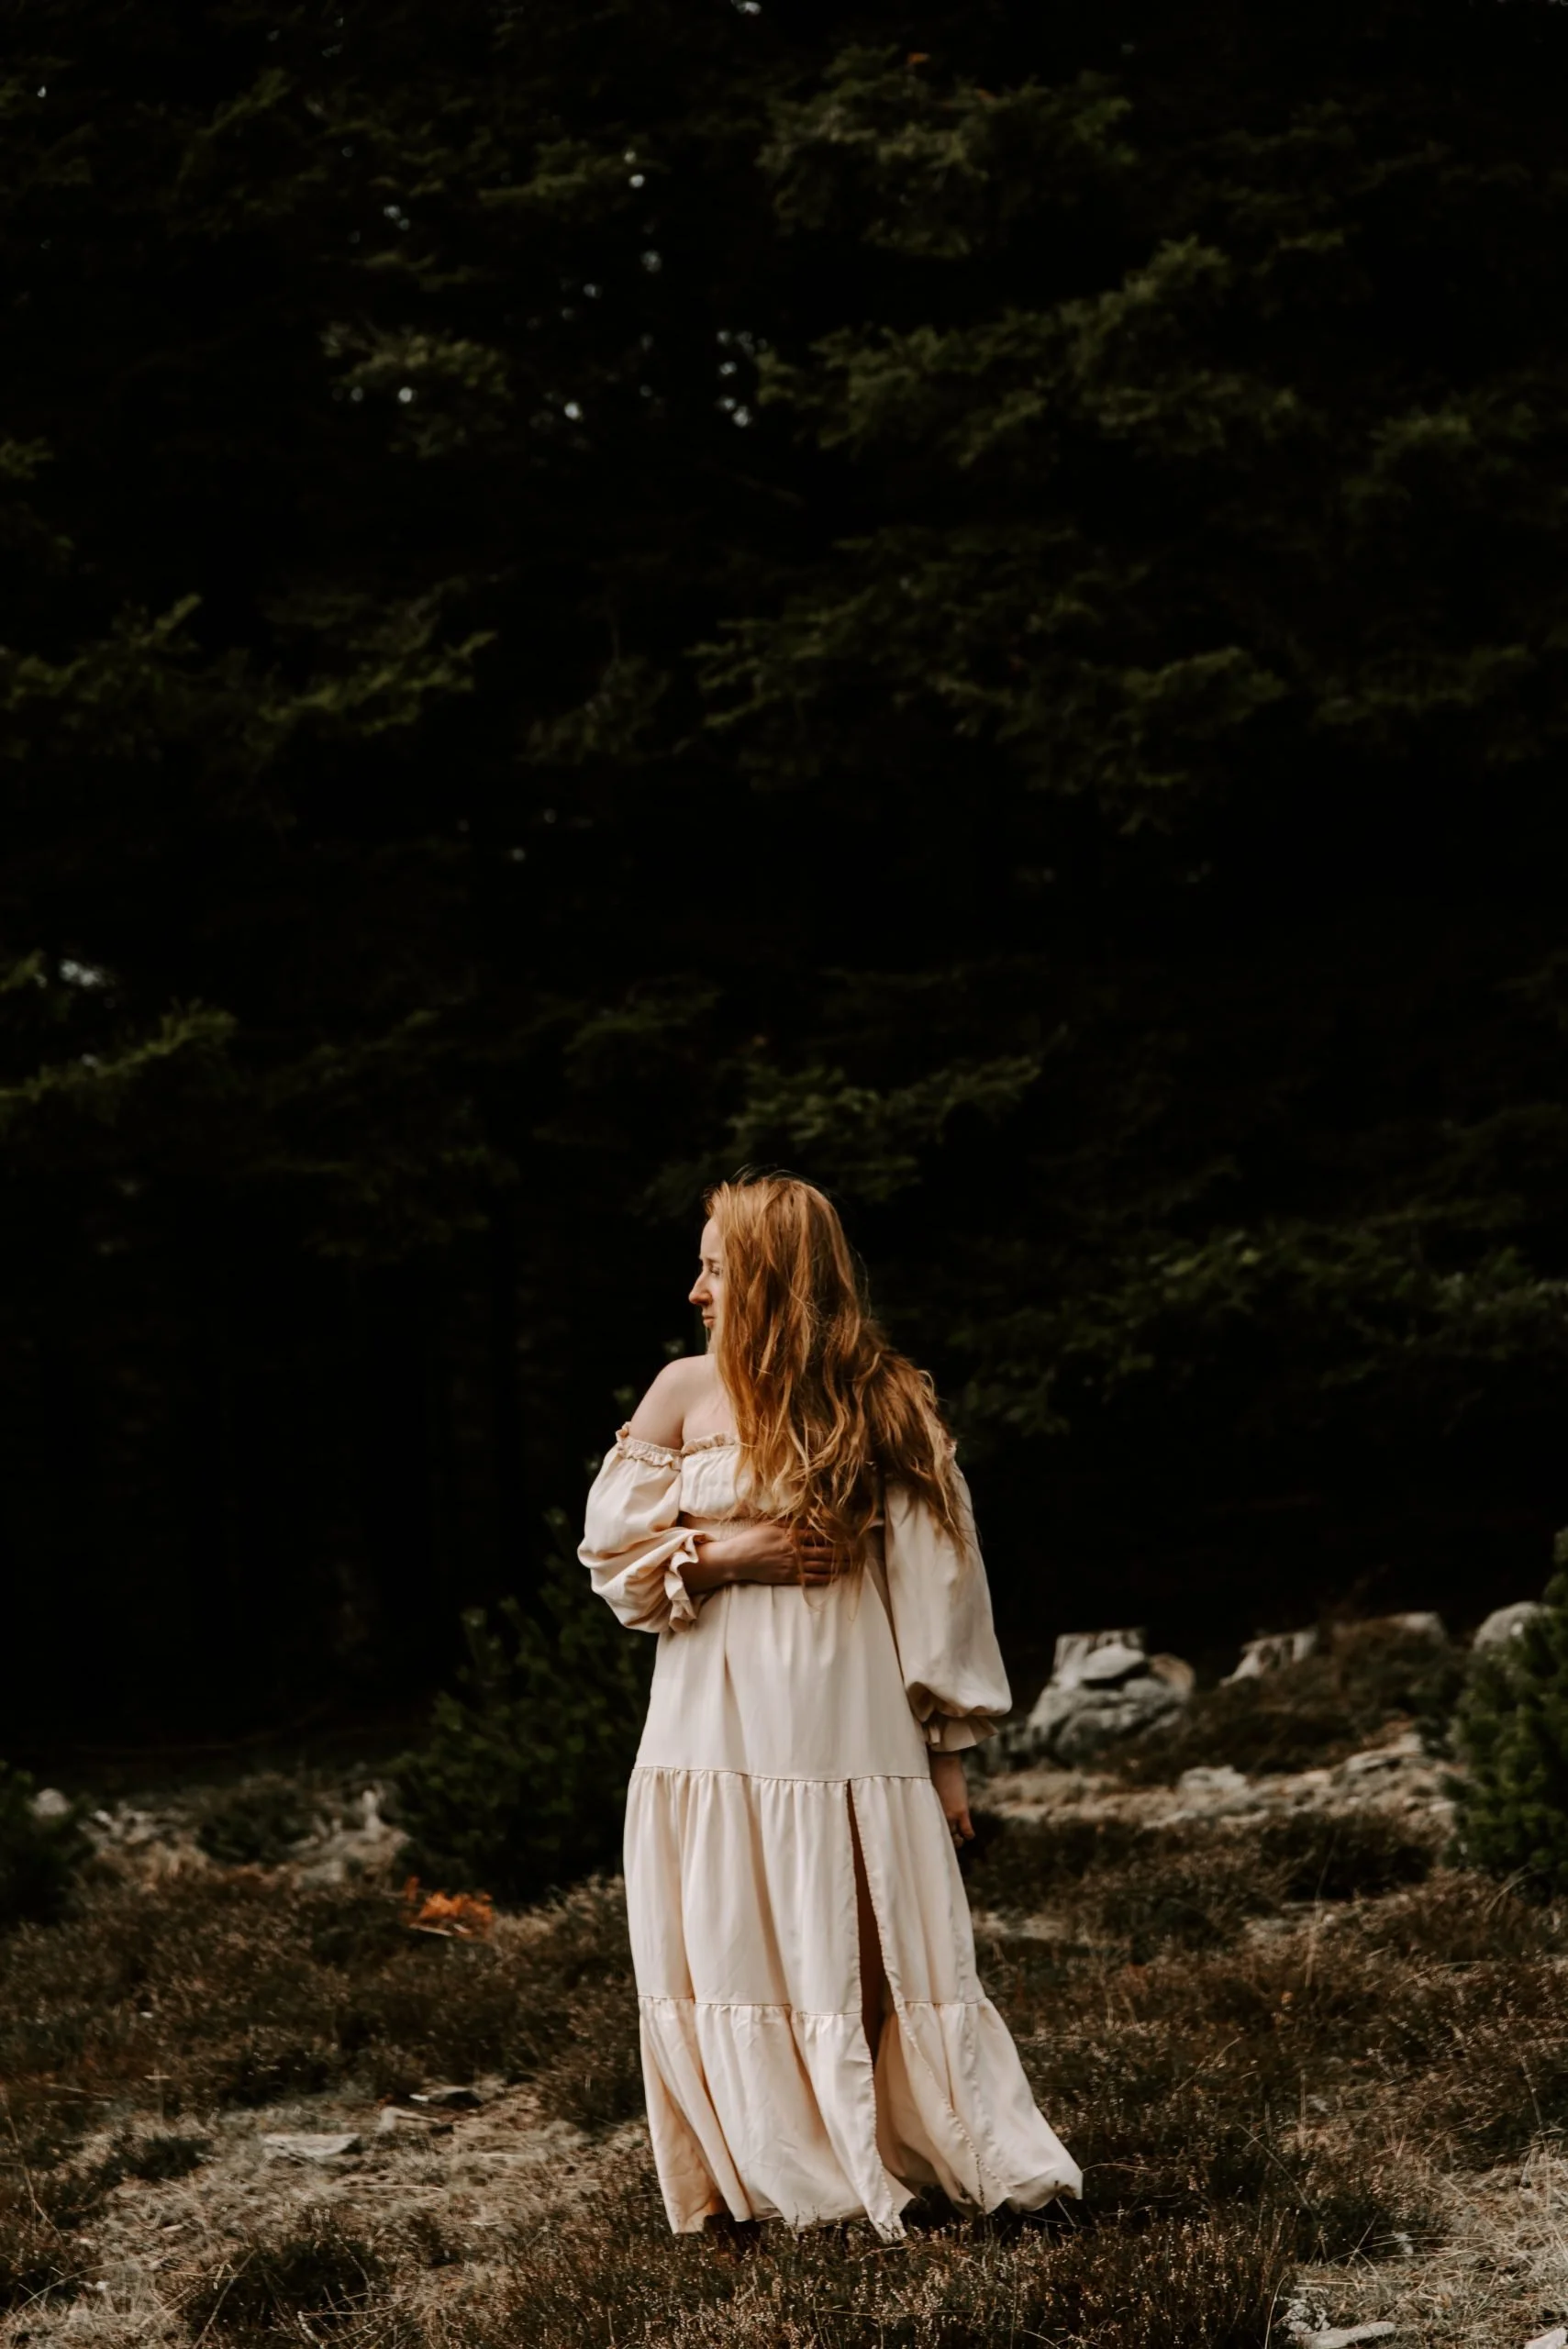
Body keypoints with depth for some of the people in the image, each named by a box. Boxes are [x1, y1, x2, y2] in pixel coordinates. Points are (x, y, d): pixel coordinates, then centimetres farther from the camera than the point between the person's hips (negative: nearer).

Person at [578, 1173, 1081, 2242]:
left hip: (850, 1728, -1)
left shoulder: (886, 1403, 0)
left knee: (885, 1957, 2)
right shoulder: (685, 1391, 3)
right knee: (734, 1959, 3)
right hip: (719, 1737, 1)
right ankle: (769, 2187, 10)